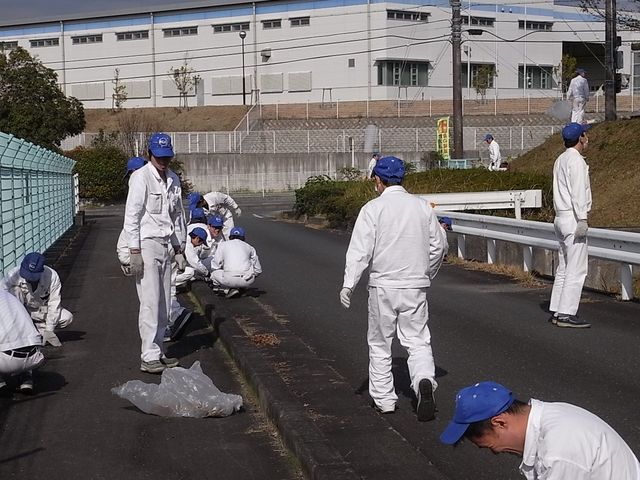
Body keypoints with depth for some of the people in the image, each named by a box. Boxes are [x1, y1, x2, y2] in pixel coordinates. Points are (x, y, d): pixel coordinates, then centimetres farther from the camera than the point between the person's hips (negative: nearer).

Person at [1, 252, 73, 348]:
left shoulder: (52, 276, -25)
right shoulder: (14, 275, -28)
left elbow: (54, 305, -20)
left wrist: (48, 331, -23)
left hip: (42, 310, 1)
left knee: (67, 318, -23)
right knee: (16, 288, -32)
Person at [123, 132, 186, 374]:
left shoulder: (173, 179, 13)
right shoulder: (141, 177, -9)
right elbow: (132, 215, -11)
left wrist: (179, 248, 17)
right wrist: (135, 251, -16)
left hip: (167, 245, 7)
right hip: (147, 245, -7)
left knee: (164, 304, 8)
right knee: (150, 303, -10)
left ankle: (158, 351, 15)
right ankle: (149, 357, -9)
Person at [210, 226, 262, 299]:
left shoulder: (223, 245, 18)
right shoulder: (249, 247, 22)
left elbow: (214, 266, 14)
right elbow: (258, 270, 24)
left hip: (229, 280, -3)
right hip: (247, 281, 3)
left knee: (214, 273, 26)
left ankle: (231, 289, 3)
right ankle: (241, 289, 11)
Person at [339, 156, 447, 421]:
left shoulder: (373, 208, -7)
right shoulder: (422, 206, 5)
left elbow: (360, 249, -13)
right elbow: (438, 246, 10)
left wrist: (348, 284, -12)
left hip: (383, 286, -2)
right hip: (416, 287, 3)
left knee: (379, 344, 12)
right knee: (417, 341, 6)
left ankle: (384, 398, 17)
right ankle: (424, 381, -21)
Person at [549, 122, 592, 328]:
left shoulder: (560, 160, 17)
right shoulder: (576, 160, -11)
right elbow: (578, 192, -18)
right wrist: (582, 219, -20)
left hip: (561, 219, 10)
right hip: (573, 219, -10)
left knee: (564, 268, 12)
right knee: (576, 269, -9)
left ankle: (556, 312, 13)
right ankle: (566, 314, -12)